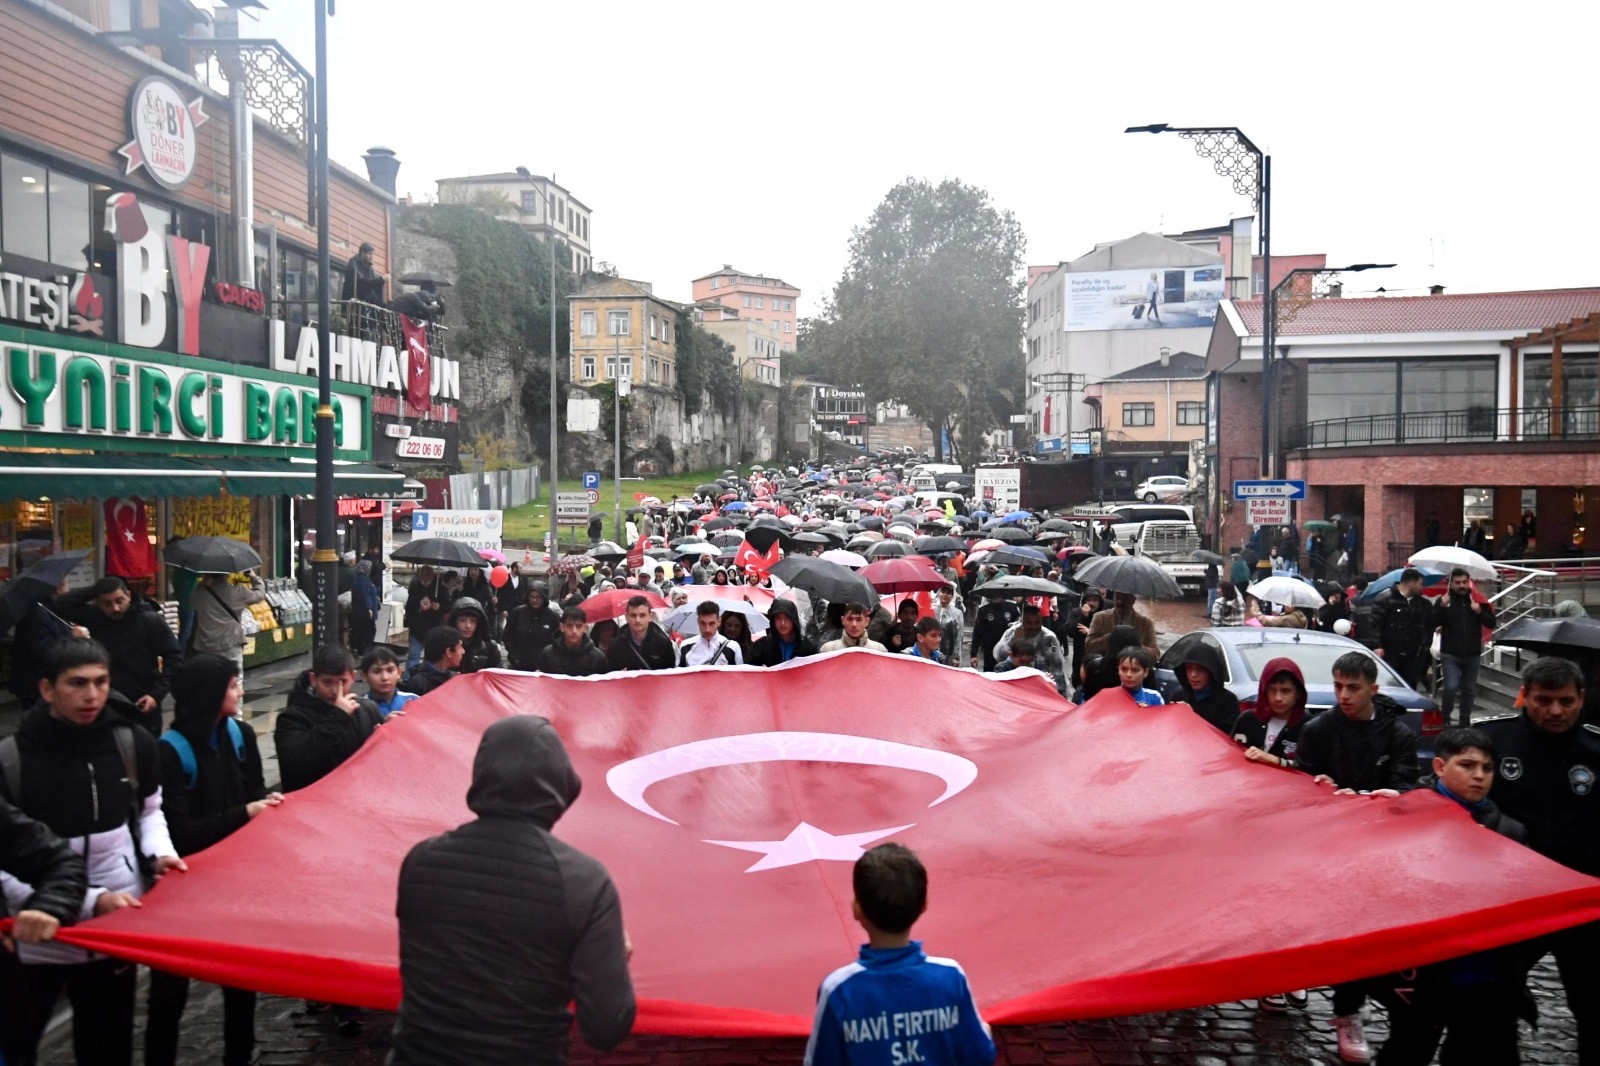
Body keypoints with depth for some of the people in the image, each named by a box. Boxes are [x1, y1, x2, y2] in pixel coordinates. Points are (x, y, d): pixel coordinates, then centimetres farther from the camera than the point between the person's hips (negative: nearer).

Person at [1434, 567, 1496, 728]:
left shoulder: (1478, 601, 3)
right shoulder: (1444, 600, -3)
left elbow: (1492, 623, 0)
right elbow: (1433, 623, -11)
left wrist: (1480, 612, -17)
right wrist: (1442, 607, -25)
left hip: (1473, 654, 3)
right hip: (1450, 654, -3)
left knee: (1469, 690, 12)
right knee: (1451, 687, -15)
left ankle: (1465, 721, 26)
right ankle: (1444, 718, 2)